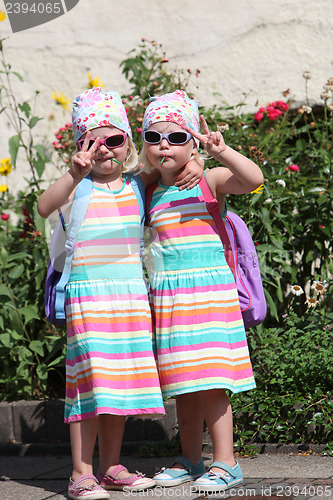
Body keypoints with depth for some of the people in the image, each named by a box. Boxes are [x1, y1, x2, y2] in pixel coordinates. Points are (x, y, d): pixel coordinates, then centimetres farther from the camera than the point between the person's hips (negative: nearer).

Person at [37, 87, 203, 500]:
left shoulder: (137, 183, 10)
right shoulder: (79, 187, -4)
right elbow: (45, 206, -24)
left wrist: (192, 166, -1)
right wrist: (75, 174, -40)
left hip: (131, 294, 5)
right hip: (87, 293, -5)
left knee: (122, 379, 7)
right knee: (92, 377, -11)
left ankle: (111, 467, 16)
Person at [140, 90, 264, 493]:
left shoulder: (208, 181, -4)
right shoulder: (151, 194, 12)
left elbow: (253, 178, -22)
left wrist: (222, 152, -33)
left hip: (208, 290, -6)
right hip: (167, 296, 6)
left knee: (210, 383, -8)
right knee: (181, 386, 10)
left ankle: (225, 462, -2)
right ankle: (190, 460, 20)